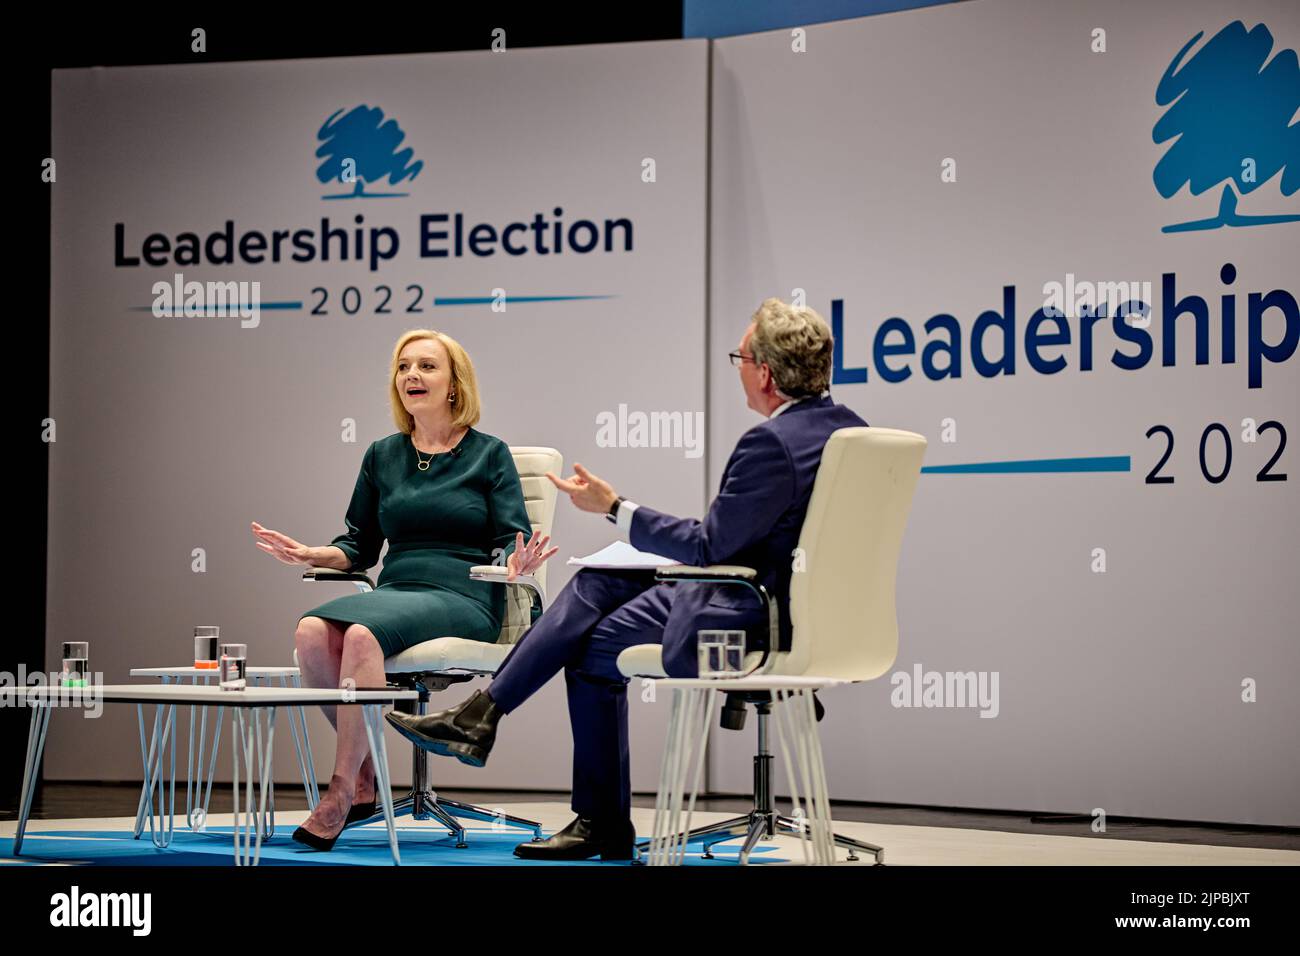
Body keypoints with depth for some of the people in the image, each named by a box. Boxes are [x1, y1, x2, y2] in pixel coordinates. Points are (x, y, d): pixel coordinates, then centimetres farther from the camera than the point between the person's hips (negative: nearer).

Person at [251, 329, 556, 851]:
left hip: (463, 600, -4)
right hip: (393, 592, 4)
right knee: (311, 630, -30)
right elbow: (359, 548, 22)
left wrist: (516, 563, -20)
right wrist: (308, 554, 4)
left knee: (362, 634, -35)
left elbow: (510, 543, 3)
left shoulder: (488, 454, 9)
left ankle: (342, 790, -29)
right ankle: (364, 777, -18)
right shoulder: (382, 456, 20)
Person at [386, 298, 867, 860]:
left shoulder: (772, 443, -22)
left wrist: (614, 508, -10)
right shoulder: (849, 427, 7)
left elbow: (708, 547, -18)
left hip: (757, 619, -10)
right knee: (596, 584, 11)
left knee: (596, 647, 5)